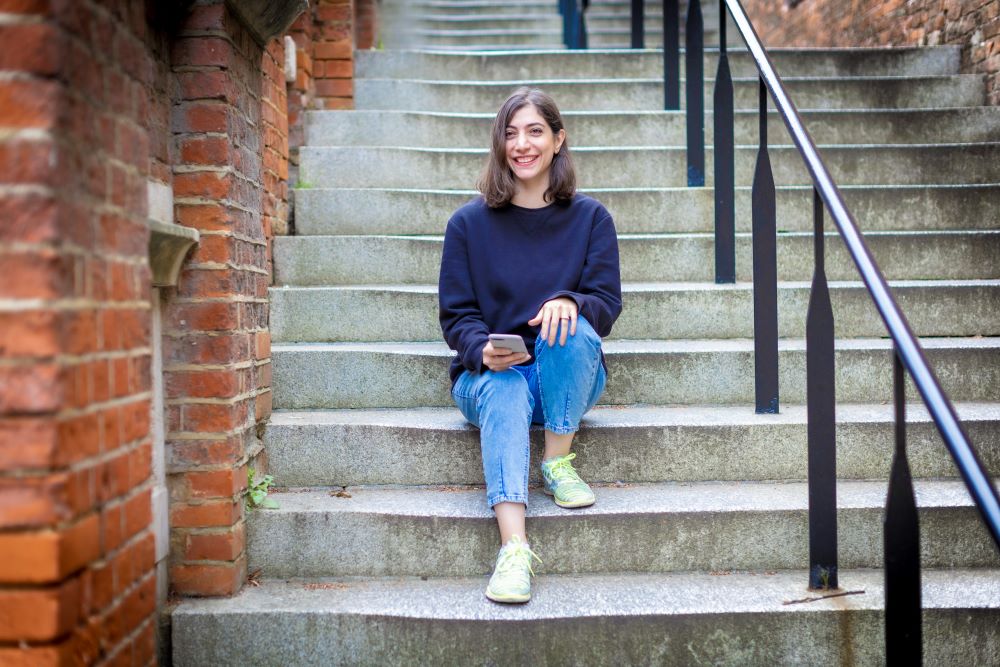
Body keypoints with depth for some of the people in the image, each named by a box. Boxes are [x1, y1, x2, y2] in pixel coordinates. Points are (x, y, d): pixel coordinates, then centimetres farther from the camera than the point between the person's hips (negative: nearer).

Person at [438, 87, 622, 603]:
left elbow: (608, 302, -1)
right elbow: (456, 314, 2)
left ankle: (558, 463, -16)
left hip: (569, 376, 1)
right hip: (489, 373, -1)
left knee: (571, 328, -33)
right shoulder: (469, 222, 4)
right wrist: (484, 350, -22)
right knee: (504, 394, -37)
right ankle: (513, 548, -51)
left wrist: (570, 301, -26)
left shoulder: (590, 217, 6)